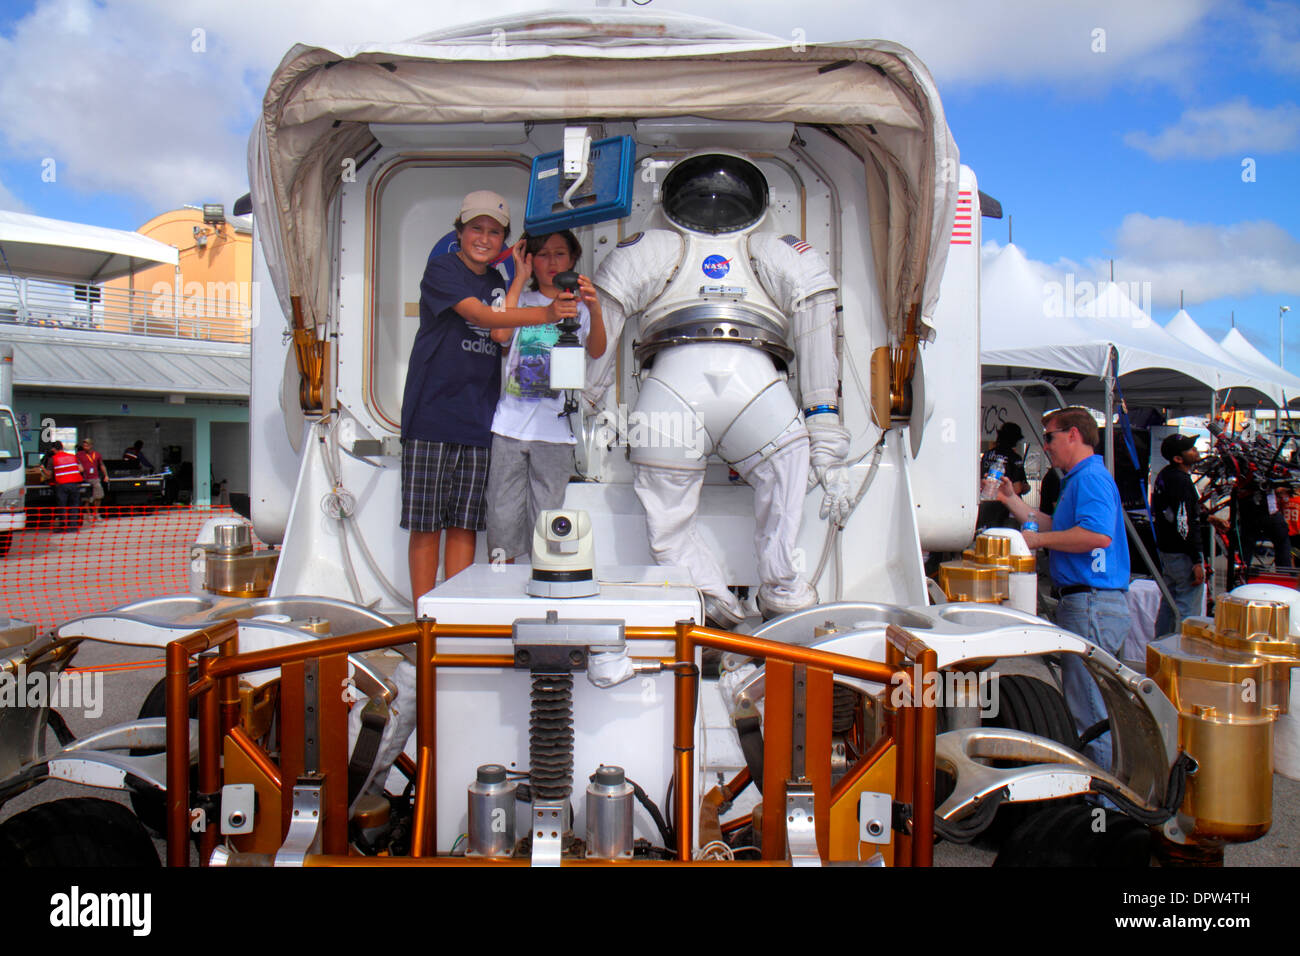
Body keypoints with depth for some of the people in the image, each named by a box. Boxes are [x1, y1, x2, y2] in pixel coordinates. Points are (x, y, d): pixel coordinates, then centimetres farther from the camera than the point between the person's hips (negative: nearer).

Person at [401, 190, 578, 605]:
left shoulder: (497, 282, 18)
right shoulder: (441, 269, -3)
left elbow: (503, 336, 10)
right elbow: (480, 316, -20)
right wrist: (545, 314, -31)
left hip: (477, 422, 5)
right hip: (430, 417, -5)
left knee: (465, 525, 8)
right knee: (426, 524, 0)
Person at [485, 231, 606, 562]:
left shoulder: (579, 307, 11)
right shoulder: (520, 299, 13)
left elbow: (596, 351, -7)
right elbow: (500, 333, -9)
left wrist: (595, 309, -26)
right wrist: (520, 278, -2)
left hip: (554, 427, -1)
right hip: (511, 423, 1)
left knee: (547, 520, 2)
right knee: (502, 515, 2)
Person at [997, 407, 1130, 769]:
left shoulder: (1091, 476, -13)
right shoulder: (1079, 479, 21)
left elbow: (1098, 535, -27)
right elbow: (1055, 527, 28)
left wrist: (1038, 540, -18)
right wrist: (1011, 499, 27)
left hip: (1092, 605, -11)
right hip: (1083, 603, 11)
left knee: (1088, 708, -5)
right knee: (1085, 702, 17)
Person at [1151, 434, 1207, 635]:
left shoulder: (1164, 475, 9)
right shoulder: (1181, 481, -21)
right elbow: (1184, 525, -24)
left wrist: (1206, 517, 26)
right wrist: (1197, 561, -21)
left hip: (1166, 549, 10)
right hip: (1183, 554, -10)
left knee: (1168, 602, 18)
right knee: (1188, 610, -5)